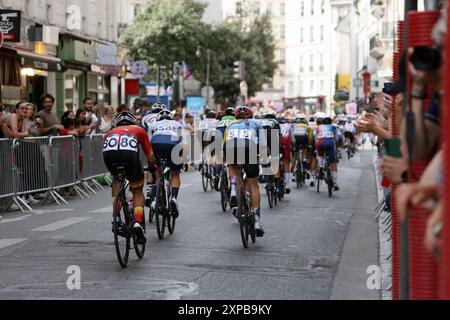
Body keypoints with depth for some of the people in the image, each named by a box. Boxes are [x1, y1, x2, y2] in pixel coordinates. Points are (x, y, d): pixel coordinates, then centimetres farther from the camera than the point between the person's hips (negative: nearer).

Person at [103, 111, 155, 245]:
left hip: (108, 154, 2)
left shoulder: (111, 132, 40)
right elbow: (150, 157, 32)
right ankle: (138, 223, -2)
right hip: (129, 154, -2)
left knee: (116, 180, 33)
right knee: (137, 191, 18)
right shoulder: (139, 130, 35)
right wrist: (152, 169, 51)